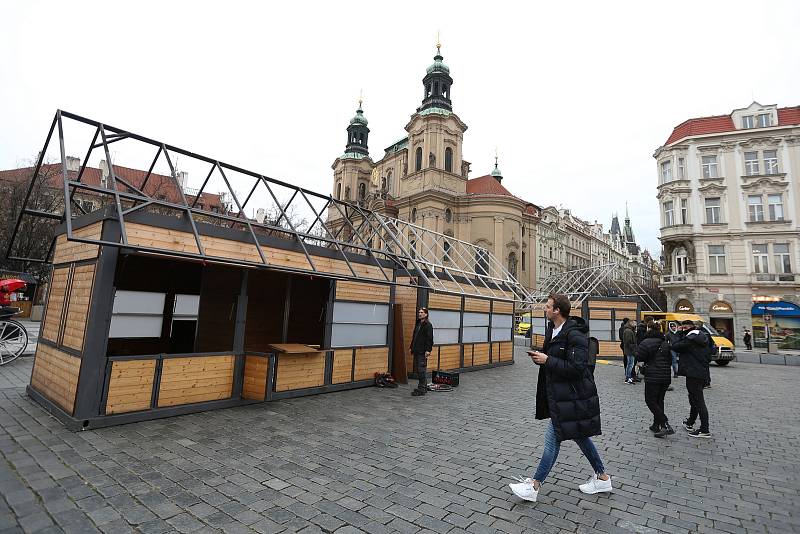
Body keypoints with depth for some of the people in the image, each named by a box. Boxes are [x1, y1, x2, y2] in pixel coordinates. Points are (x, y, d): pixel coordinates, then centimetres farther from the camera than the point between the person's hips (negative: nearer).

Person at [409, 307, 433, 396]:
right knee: (417, 369, 13)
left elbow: (429, 338, -15)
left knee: (422, 370, -5)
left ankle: (422, 389, 1)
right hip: (416, 351, 9)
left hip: (423, 352, -9)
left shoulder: (428, 325, -10)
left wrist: (428, 350, -21)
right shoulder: (418, 324, 16)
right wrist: (412, 347, 17)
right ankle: (424, 387, 23)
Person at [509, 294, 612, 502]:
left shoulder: (574, 335, -22)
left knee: (553, 437, -2)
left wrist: (547, 360, -23)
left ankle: (534, 486, 9)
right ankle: (602, 478, 38)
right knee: (578, 435, 20)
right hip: (559, 393, 10)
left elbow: (577, 368, -26)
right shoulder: (552, 330, 7)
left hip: (571, 397, -10)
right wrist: (541, 357, -1)